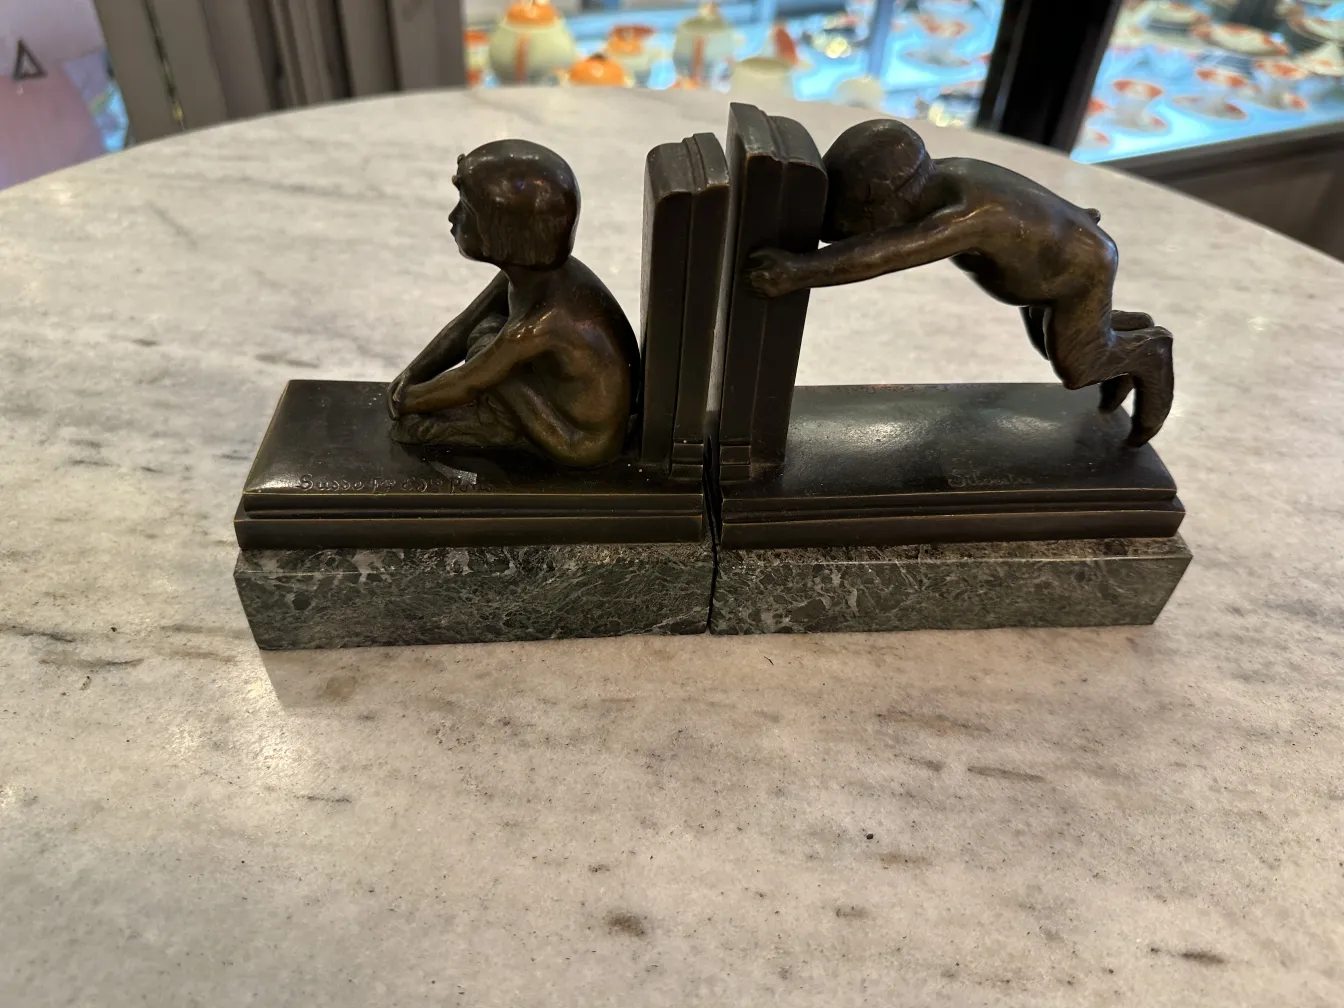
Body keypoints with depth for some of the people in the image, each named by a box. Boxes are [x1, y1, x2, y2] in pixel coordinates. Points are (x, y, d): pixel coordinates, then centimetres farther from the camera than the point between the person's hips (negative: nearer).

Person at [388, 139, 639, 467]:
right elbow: (465, 326, 4)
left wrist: (407, 400, -3)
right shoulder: (531, 268, -10)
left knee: (485, 343, -17)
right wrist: (410, 377, -2)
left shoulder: (540, 324, -34)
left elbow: (465, 386, -19)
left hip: (583, 442, -8)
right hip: (583, 407, 8)